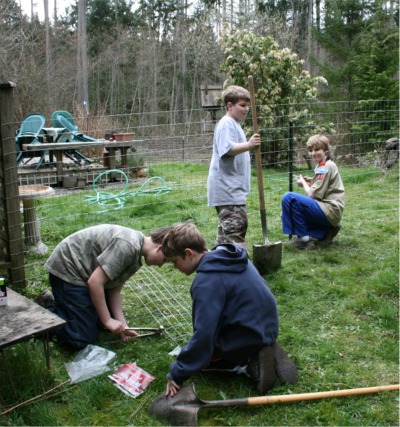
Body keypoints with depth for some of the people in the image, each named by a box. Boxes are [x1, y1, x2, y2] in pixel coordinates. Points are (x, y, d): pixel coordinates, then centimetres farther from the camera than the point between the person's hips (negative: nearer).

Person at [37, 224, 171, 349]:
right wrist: (107, 320, -18)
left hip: (83, 272, 10)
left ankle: (56, 302, 24)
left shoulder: (136, 256, 4)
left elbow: (114, 289, 5)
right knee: (84, 338, -12)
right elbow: (95, 282, -28)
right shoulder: (127, 246, -28)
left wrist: (122, 324, -4)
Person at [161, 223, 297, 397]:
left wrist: (177, 374, -20)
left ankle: (248, 367, -5)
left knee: (196, 356, 13)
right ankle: (254, 355, 8)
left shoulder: (207, 281, -25)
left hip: (247, 338, -9)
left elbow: (203, 334, -29)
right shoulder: (231, 258, 2)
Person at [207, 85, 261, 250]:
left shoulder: (234, 124, 21)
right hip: (227, 187, -11)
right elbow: (227, 149, -29)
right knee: (236, 225, -15)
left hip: (233, 187, 11)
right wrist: (248, 145, -39)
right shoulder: (226, 124, -13)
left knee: (226, 227, 15)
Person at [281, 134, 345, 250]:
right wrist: (312, 182, 5)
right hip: (330, 213, 11)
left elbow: (312, 195, -15)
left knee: (289, 198, -20)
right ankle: (325, 232, 10)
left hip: (330, 211, -11)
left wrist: (304, 183, 2)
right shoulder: (325, 165, 17)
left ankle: (304, 239, -14)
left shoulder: (326, 167, -12)